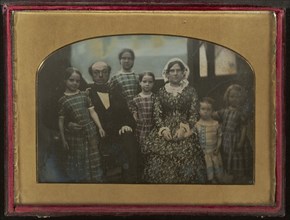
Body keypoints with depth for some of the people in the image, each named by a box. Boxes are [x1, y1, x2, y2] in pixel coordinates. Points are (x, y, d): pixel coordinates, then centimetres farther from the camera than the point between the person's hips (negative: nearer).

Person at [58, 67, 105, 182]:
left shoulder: (84, 95, 4)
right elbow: (61, 121, -2)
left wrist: (100, 127, -5)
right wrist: (63, 139, -3)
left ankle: (96, 179, 23)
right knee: (78, 159, 8)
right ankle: (80, 179, 24)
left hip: (90, 131, 2)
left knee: (93, 158, 10)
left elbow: (92, 112, 4)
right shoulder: (63, 100, -4)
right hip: (74, 134, -2)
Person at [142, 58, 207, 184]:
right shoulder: (161, 92, 12)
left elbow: (194, 114, 3)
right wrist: (163, 129, -9)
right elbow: (156, 114, 6)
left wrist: (183, 128, -11)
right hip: (164, 131, 1)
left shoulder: (190, 91, 8)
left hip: (185, 132, -1)